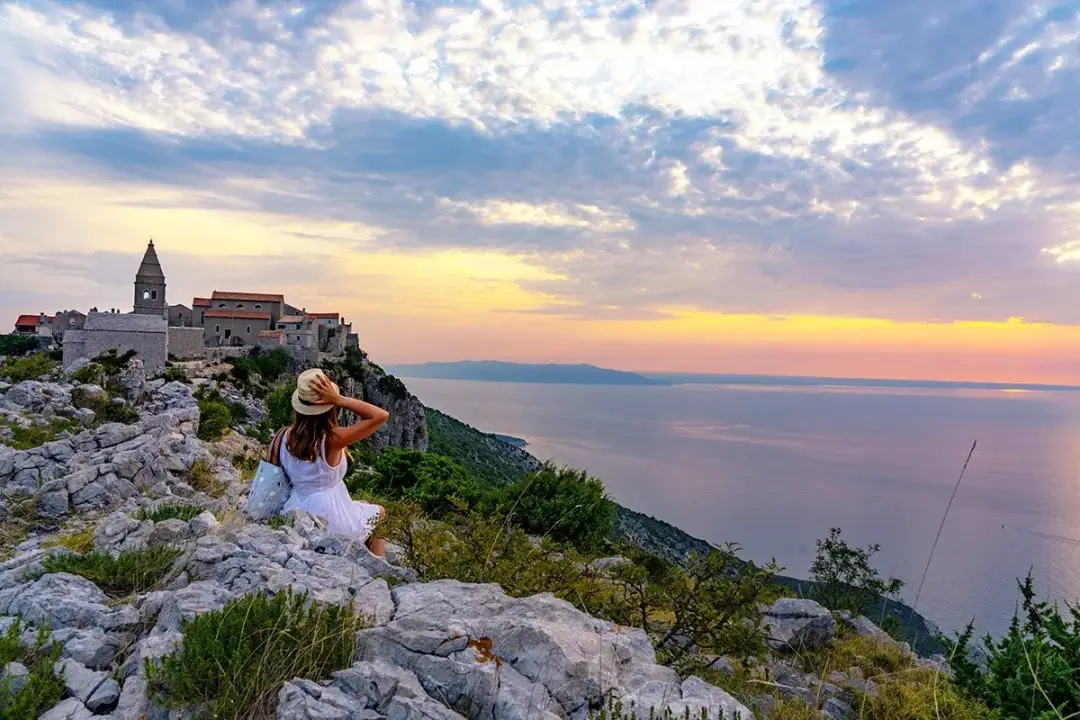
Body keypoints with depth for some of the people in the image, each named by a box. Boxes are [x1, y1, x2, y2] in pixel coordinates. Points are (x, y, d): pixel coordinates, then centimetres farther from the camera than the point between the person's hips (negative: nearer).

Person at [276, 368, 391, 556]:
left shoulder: (287, 435, -9)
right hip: (329, 522, -6)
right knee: (379, 511, 24)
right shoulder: (332, 440, -26)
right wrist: (339, 399, -28)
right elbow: (382, 416, -27)